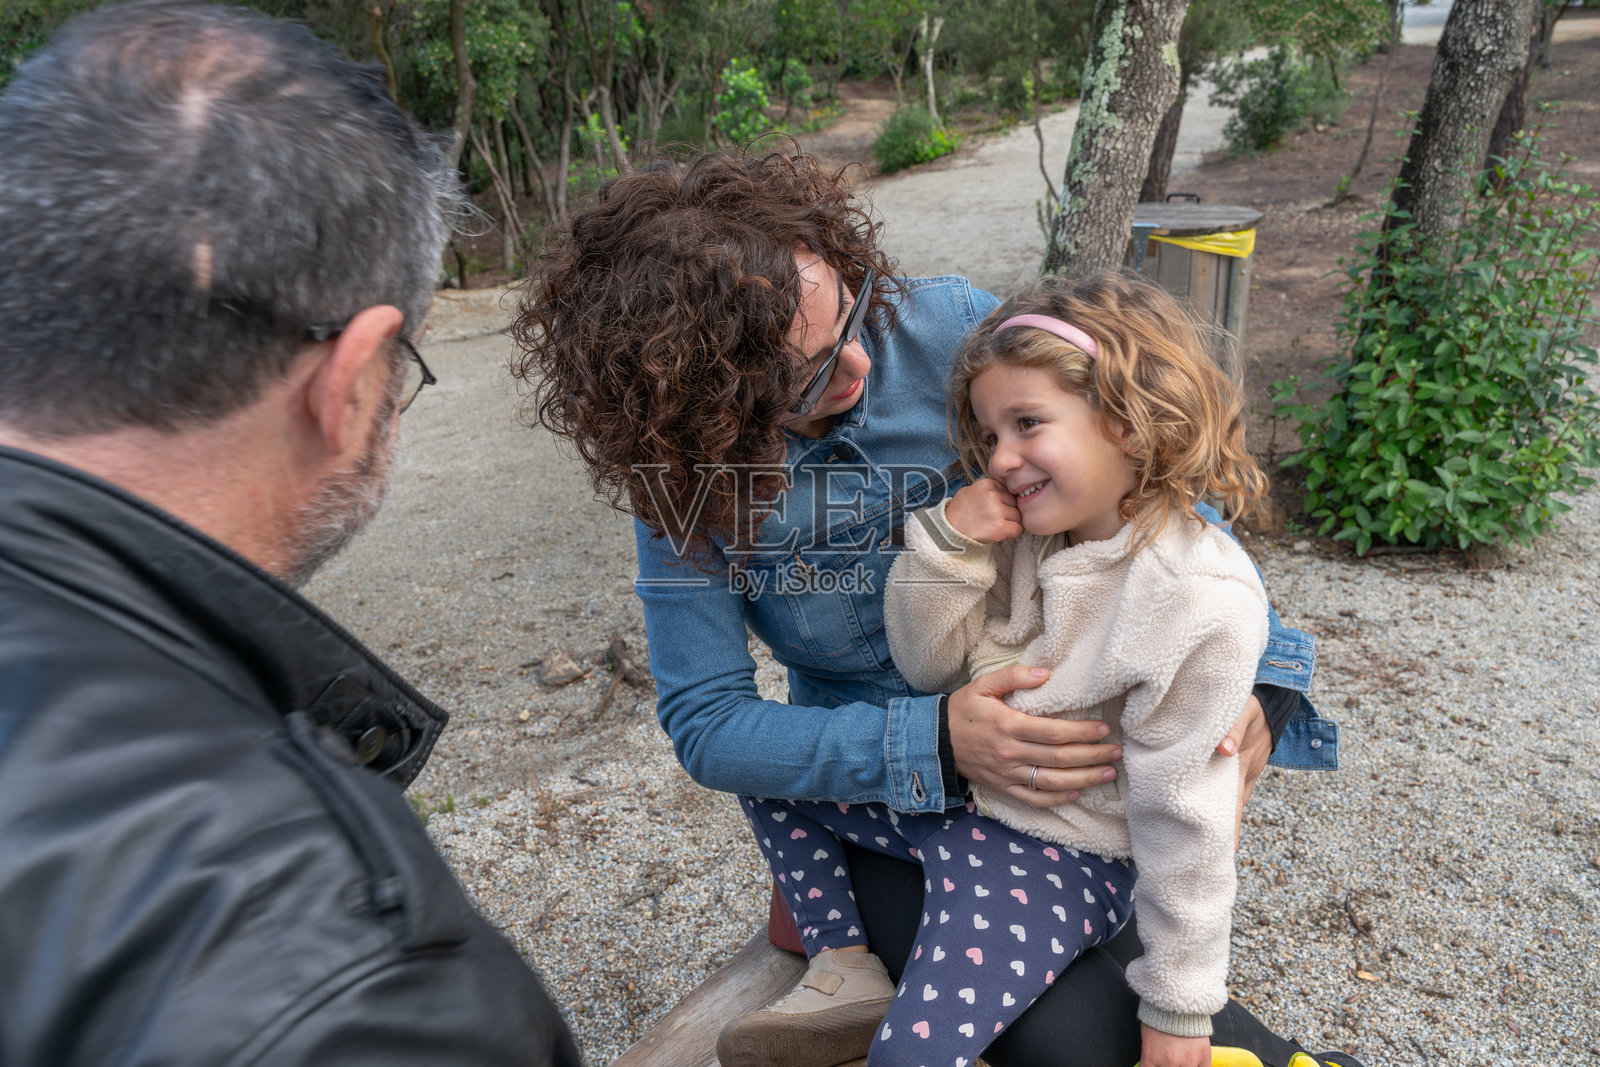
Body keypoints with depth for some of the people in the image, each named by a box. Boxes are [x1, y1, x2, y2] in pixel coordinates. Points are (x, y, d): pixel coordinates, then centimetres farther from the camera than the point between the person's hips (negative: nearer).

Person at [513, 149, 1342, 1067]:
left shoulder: (949, 329, -15)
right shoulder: (682, 474, -14)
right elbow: (707, 727, -13)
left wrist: (1260, 670, -19)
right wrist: (934, 744, -26)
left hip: (1077, 741, 0)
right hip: (890, 796, 1)